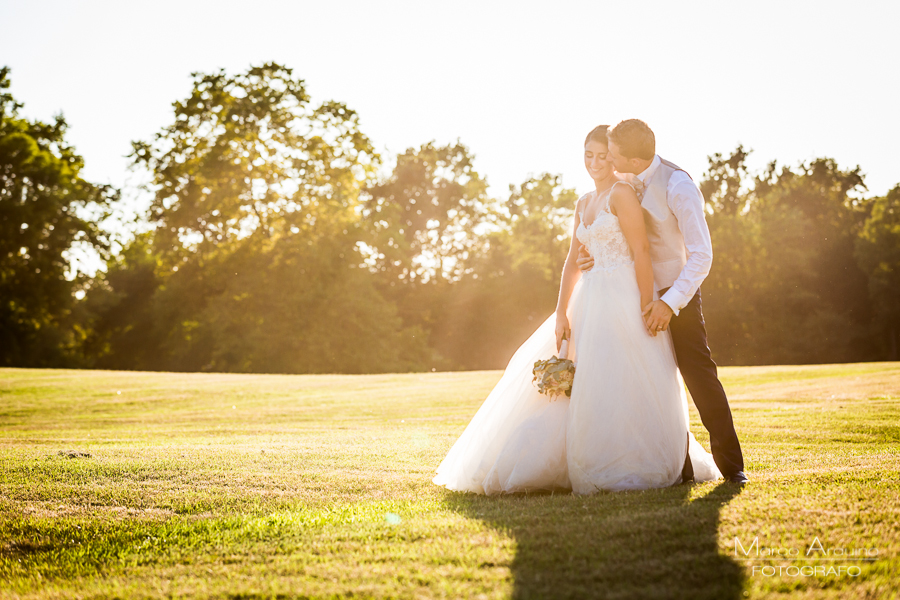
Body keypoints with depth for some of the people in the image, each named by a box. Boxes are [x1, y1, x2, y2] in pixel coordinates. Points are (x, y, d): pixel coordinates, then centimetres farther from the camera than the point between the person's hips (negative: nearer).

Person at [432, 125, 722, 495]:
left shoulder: (622, 193, -7)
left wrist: (646, 307, -19)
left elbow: (642, 252, -14)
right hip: (590, 302, 8)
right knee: (580, 387, 9)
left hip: (623, 300, -8)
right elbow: (573, 261, 13)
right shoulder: (584, 204, 17)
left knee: (623, 386, -5)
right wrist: (562, 313, 5)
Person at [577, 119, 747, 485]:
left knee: (700, 378, -4)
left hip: (676, 296, -6)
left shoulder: (678, 188, -20)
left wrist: (669, 304, -26)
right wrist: (597, 256, -1)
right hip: (641, 296, 7)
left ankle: (731, 465, 6)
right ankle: (678, 467, 14)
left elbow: (701, 256, -22)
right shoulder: (628, 183, 2)